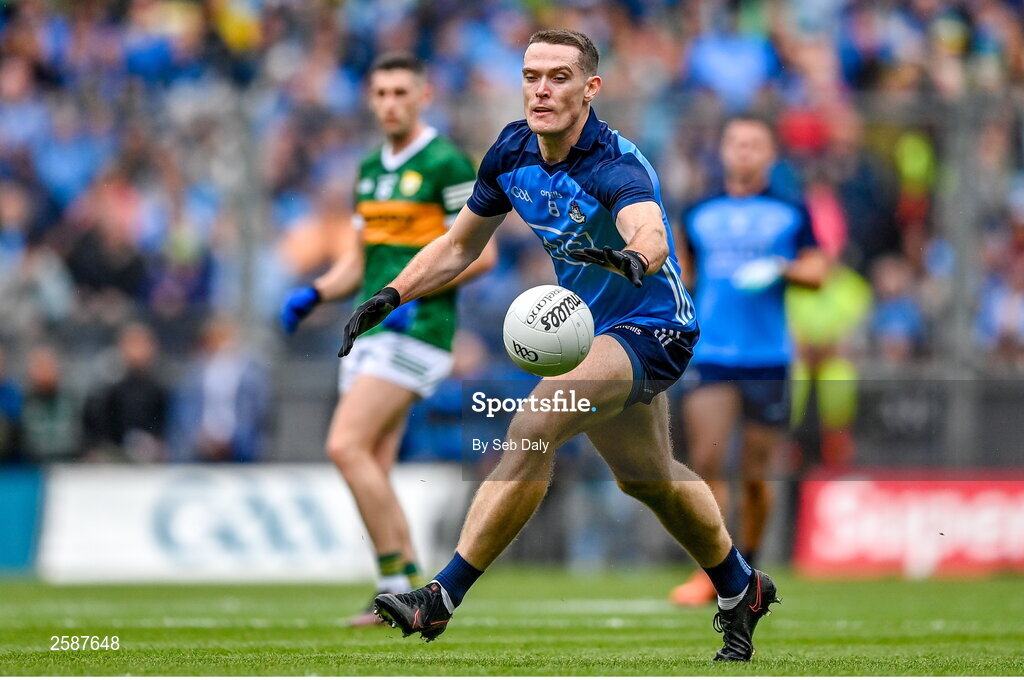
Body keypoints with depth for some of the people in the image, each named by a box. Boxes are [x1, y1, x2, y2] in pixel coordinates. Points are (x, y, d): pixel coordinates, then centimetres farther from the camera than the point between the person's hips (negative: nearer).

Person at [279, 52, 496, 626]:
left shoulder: (446, 163, -7)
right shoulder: (371, 169, 17)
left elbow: (481, 253, -10)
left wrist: (414, 289, -19)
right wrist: (315, 294, 4)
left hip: (417, 328, -8)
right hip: (370, 332, 8)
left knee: (347, 446, -18)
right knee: (373, 471, 4)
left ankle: (396, 581, -13)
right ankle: (413, 592, 8)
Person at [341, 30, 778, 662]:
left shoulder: (616, 166, -29)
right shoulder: (513, 151, -7)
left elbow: (650, 229, -51)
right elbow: (459, 245, 7)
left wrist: (635, 259, -73)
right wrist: (392, 295, -4)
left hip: (652, 330, -9)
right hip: (594, 327, 9)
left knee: (533, 428, -29)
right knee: (649, 477, 26)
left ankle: (442, 597, -26)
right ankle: (740, 589, 51)